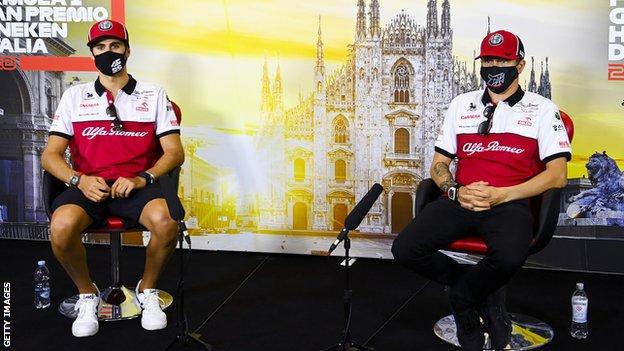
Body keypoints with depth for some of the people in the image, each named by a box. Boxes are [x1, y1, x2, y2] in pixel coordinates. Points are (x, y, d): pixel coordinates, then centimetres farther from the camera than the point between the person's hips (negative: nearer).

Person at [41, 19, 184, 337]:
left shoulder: (153, 95, 11)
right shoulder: (74, 96, 13)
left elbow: (175, 151, 3)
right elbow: (50, 155, 7)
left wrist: (142, 178, -15)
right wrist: (79, 180, -14)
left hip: (136, 186, -1)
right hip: (87, 186, 1)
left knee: (165, 221, -33)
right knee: (62, 226, -33)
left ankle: (147, 289, -2)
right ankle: (87, 294, -2)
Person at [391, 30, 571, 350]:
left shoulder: (542, 109, 8)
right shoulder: (462, 104, 19)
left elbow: (557, 175, -1)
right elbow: (438, 164, 17)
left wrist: (501, 195, -13)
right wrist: (456, 191, -6)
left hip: (510, 204, -3)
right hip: (460, 201, 4)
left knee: (509, 256, -37)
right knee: (405, 249, -21)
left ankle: (462, 297, -1)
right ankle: (483, 293, 3)